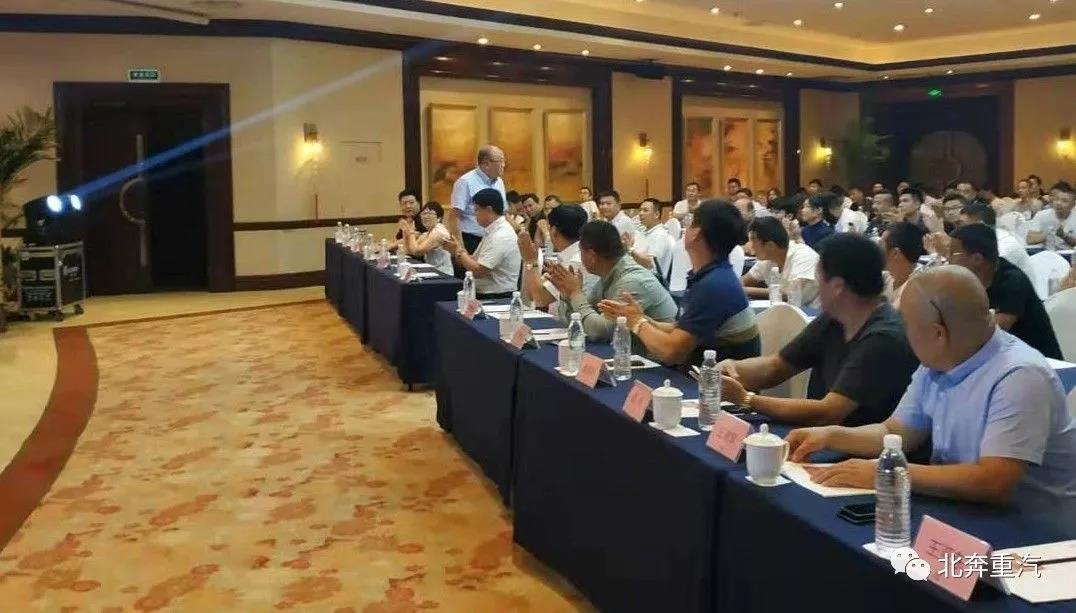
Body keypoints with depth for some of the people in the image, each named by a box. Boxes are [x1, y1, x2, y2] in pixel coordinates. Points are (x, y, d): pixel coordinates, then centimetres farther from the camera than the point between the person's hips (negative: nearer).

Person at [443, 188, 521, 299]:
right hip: (484, 294, 9)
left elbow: (478, 270, -20)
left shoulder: (501, 236, -17)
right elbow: (474, 261, 12)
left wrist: (459, 251, -8)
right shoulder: (492, 231, 13)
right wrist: (458, 248, -3)